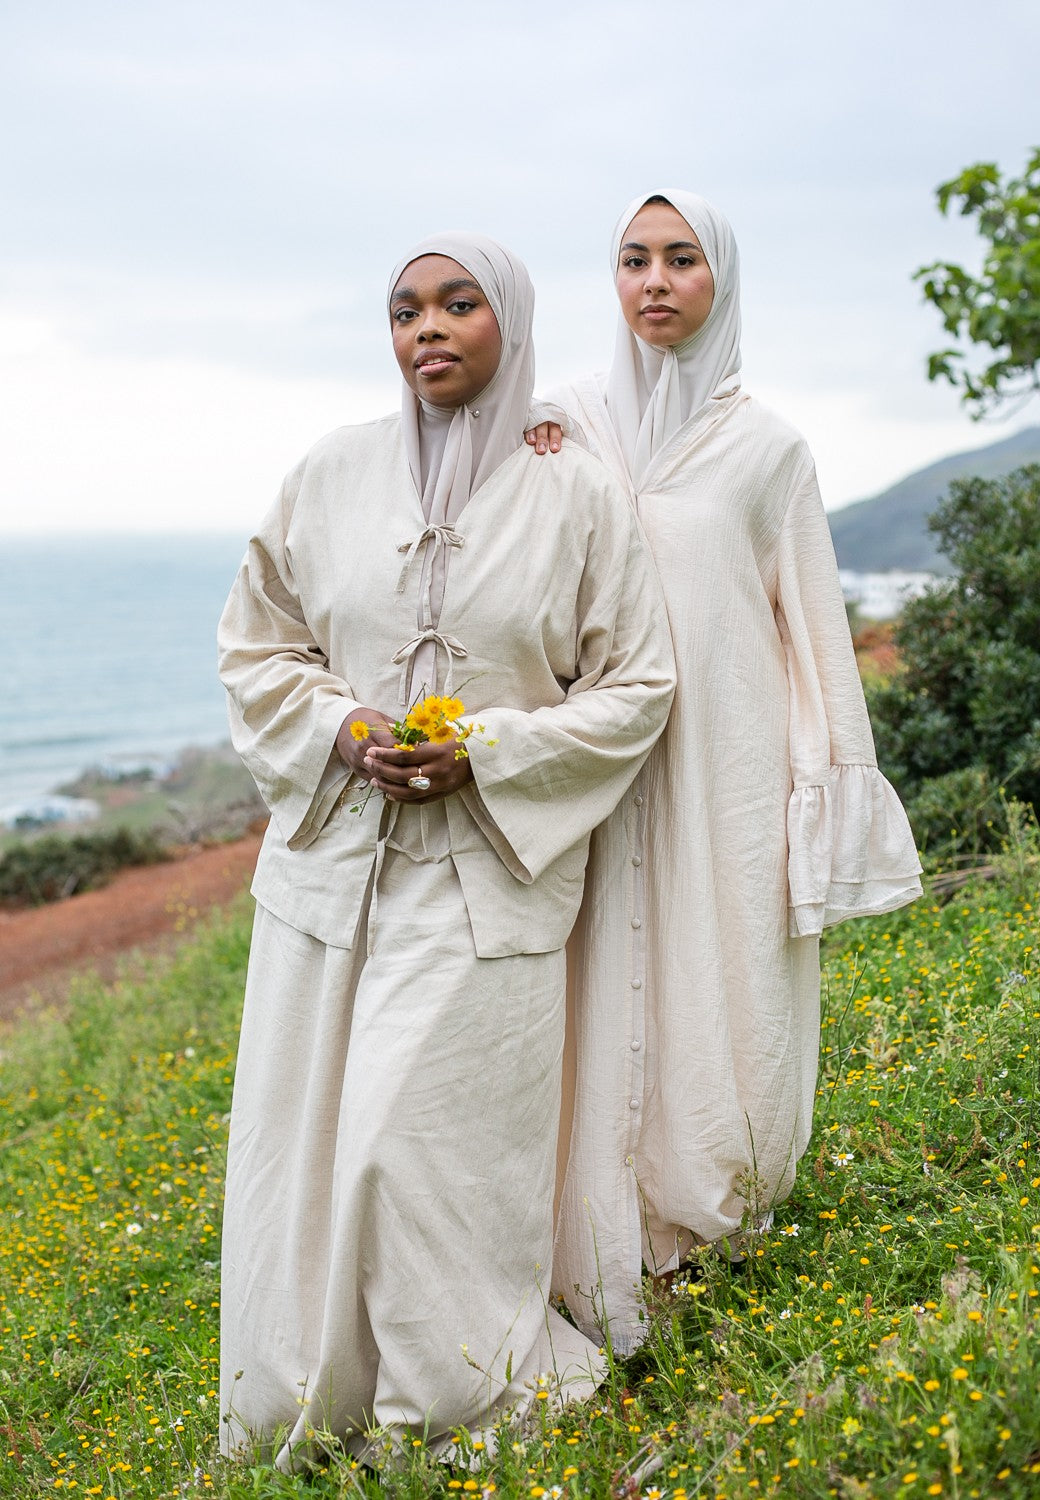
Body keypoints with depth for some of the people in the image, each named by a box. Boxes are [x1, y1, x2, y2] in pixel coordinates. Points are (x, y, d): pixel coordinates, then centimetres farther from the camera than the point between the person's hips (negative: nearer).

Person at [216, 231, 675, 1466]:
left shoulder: (576, 496, -1)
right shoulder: (331, 476, 4)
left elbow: (636, 688, 1)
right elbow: (256, 645, 11)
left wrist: (489, 751, -11)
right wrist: (340, 730, -8)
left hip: (487, 869, -3)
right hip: (331, 855, 3)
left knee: (428, 1140, -5)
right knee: (307, 1125, 7)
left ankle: (466, 1388, 20)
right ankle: (304, 1396, 27)